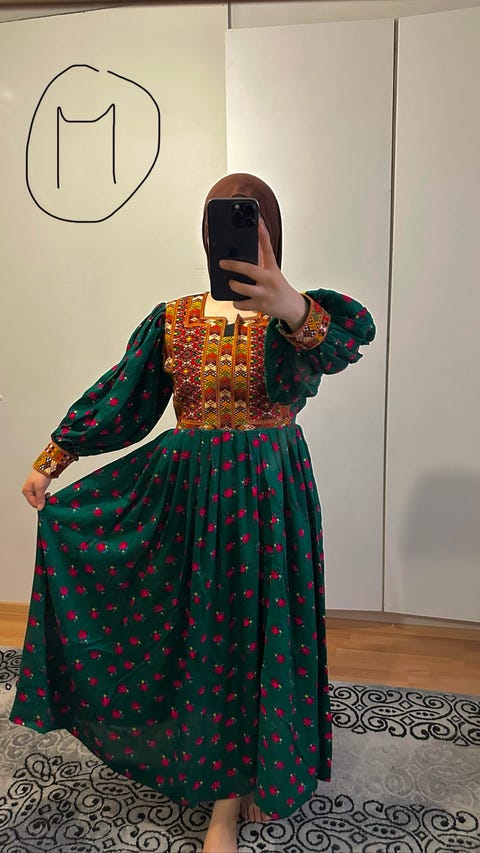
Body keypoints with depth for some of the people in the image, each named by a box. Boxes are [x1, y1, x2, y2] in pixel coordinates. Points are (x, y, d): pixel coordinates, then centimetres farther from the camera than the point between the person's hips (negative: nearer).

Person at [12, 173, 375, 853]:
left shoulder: (295, 312, -6)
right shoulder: (173, 319, 4)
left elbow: (346, 340, -31)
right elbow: (118, 399, 7)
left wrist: (291, 308, -53)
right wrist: (49, 462, 6)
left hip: (271, 493, -2)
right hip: (192, 492, 3)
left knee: (267, 630, 7)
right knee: (207, 636, 10)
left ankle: (270, 773, 31)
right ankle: (225, 797, 31)